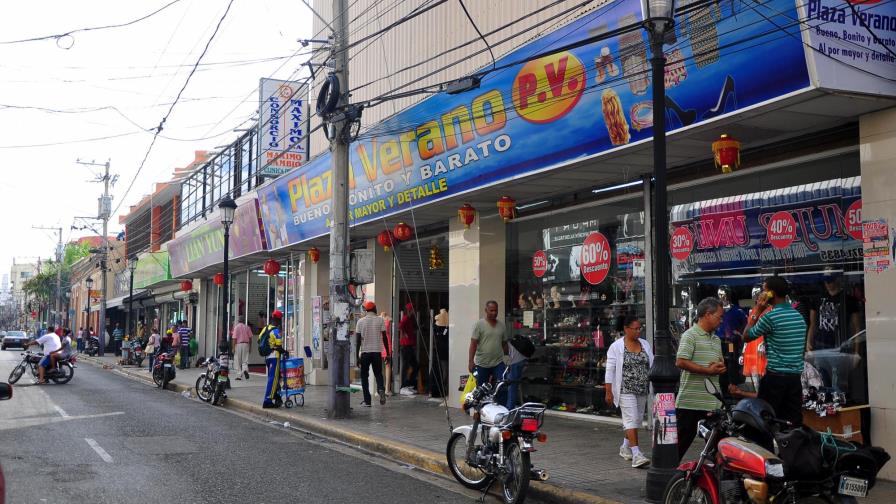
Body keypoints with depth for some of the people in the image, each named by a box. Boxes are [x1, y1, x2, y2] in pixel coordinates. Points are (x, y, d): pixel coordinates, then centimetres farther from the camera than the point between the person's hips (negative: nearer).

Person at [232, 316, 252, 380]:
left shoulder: (236, 327, -3)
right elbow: (250, 338, 6)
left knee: (238, 361, 5)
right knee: (245, 360, 7)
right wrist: (250, 346, 15)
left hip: (238, 344, -3)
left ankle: (239, 375, 5)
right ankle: (245, 369, -22)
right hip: (246, 344, 3)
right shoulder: (247, 327, 7)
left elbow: (235, 338, -8)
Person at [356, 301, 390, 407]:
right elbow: (384, 338, -1)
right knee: (378, 374, 15)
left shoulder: (361, 321, 1)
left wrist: (357, 356, 2)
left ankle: (367, 401, 5)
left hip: (365, 352, 0)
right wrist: (387, 353, 5)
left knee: (364, 376, 9)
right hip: (377, 352, 1)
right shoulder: (380, 320, 1)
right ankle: (381, 389, -15)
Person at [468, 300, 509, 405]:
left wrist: (507, 357, 14)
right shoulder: (479, 325, -5)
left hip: (498, 363, 3)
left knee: (503, 388, -10)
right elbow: (473, 344, -9)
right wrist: (471, 361, -15)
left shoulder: (502, 325, 9)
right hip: (482, 364, -3)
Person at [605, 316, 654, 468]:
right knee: (631, 420, -13)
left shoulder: (645, 344, 10)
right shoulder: (616, 347, -5)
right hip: (626, 390, -6)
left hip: (642, 391, 6)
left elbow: (652, 366, 13)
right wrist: (608, 392, -9)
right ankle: (636, 455, -17)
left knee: (637, 420, 13)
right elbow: (610, 370, -5)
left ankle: (625, 447, 31)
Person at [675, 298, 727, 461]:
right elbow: (680, 362, -20)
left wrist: (720, 367, 1)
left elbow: (721, 365, 27)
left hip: (713, 403, 8)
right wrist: (708, 370, -16)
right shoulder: (690, 335, -9)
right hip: (690, 403, -8)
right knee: (682, 441, 1)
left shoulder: (717, 340, 19)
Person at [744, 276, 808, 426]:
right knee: (794, 422, 7)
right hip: (796, 376, 7)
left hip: (775, 376, -7)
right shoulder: (799, 317, 10)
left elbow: (746, 336, -1)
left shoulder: (771, 317, -13)